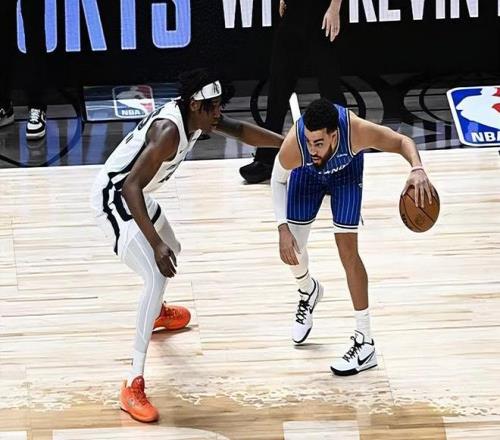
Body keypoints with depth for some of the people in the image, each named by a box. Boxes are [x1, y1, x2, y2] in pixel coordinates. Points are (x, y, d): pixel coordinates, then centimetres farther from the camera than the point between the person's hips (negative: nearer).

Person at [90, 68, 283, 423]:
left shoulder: (194, 115, -4)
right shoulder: (169, 131, -32)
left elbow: (240, 130, 14)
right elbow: (131, 187, -38)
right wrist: (155, 244, -44)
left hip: (135, 194, 10)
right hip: (115, 200, -10)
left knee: (171, 251, 33)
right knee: (158, 278, -22)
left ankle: (157, 311, 65)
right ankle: (134, 386, -22)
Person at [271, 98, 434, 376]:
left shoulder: (356, 131, -44)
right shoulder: (294, 145, -41)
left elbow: (401, 141, -27)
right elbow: (278, 181, -18)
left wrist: (417, 169, -47)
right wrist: (283, 227, -26)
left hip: (346, 169, -1)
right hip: (307, 173, 1)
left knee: (347, 250, -10)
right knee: (291, 247, 1)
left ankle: (366, 344, -5)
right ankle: (309, 292, 40)